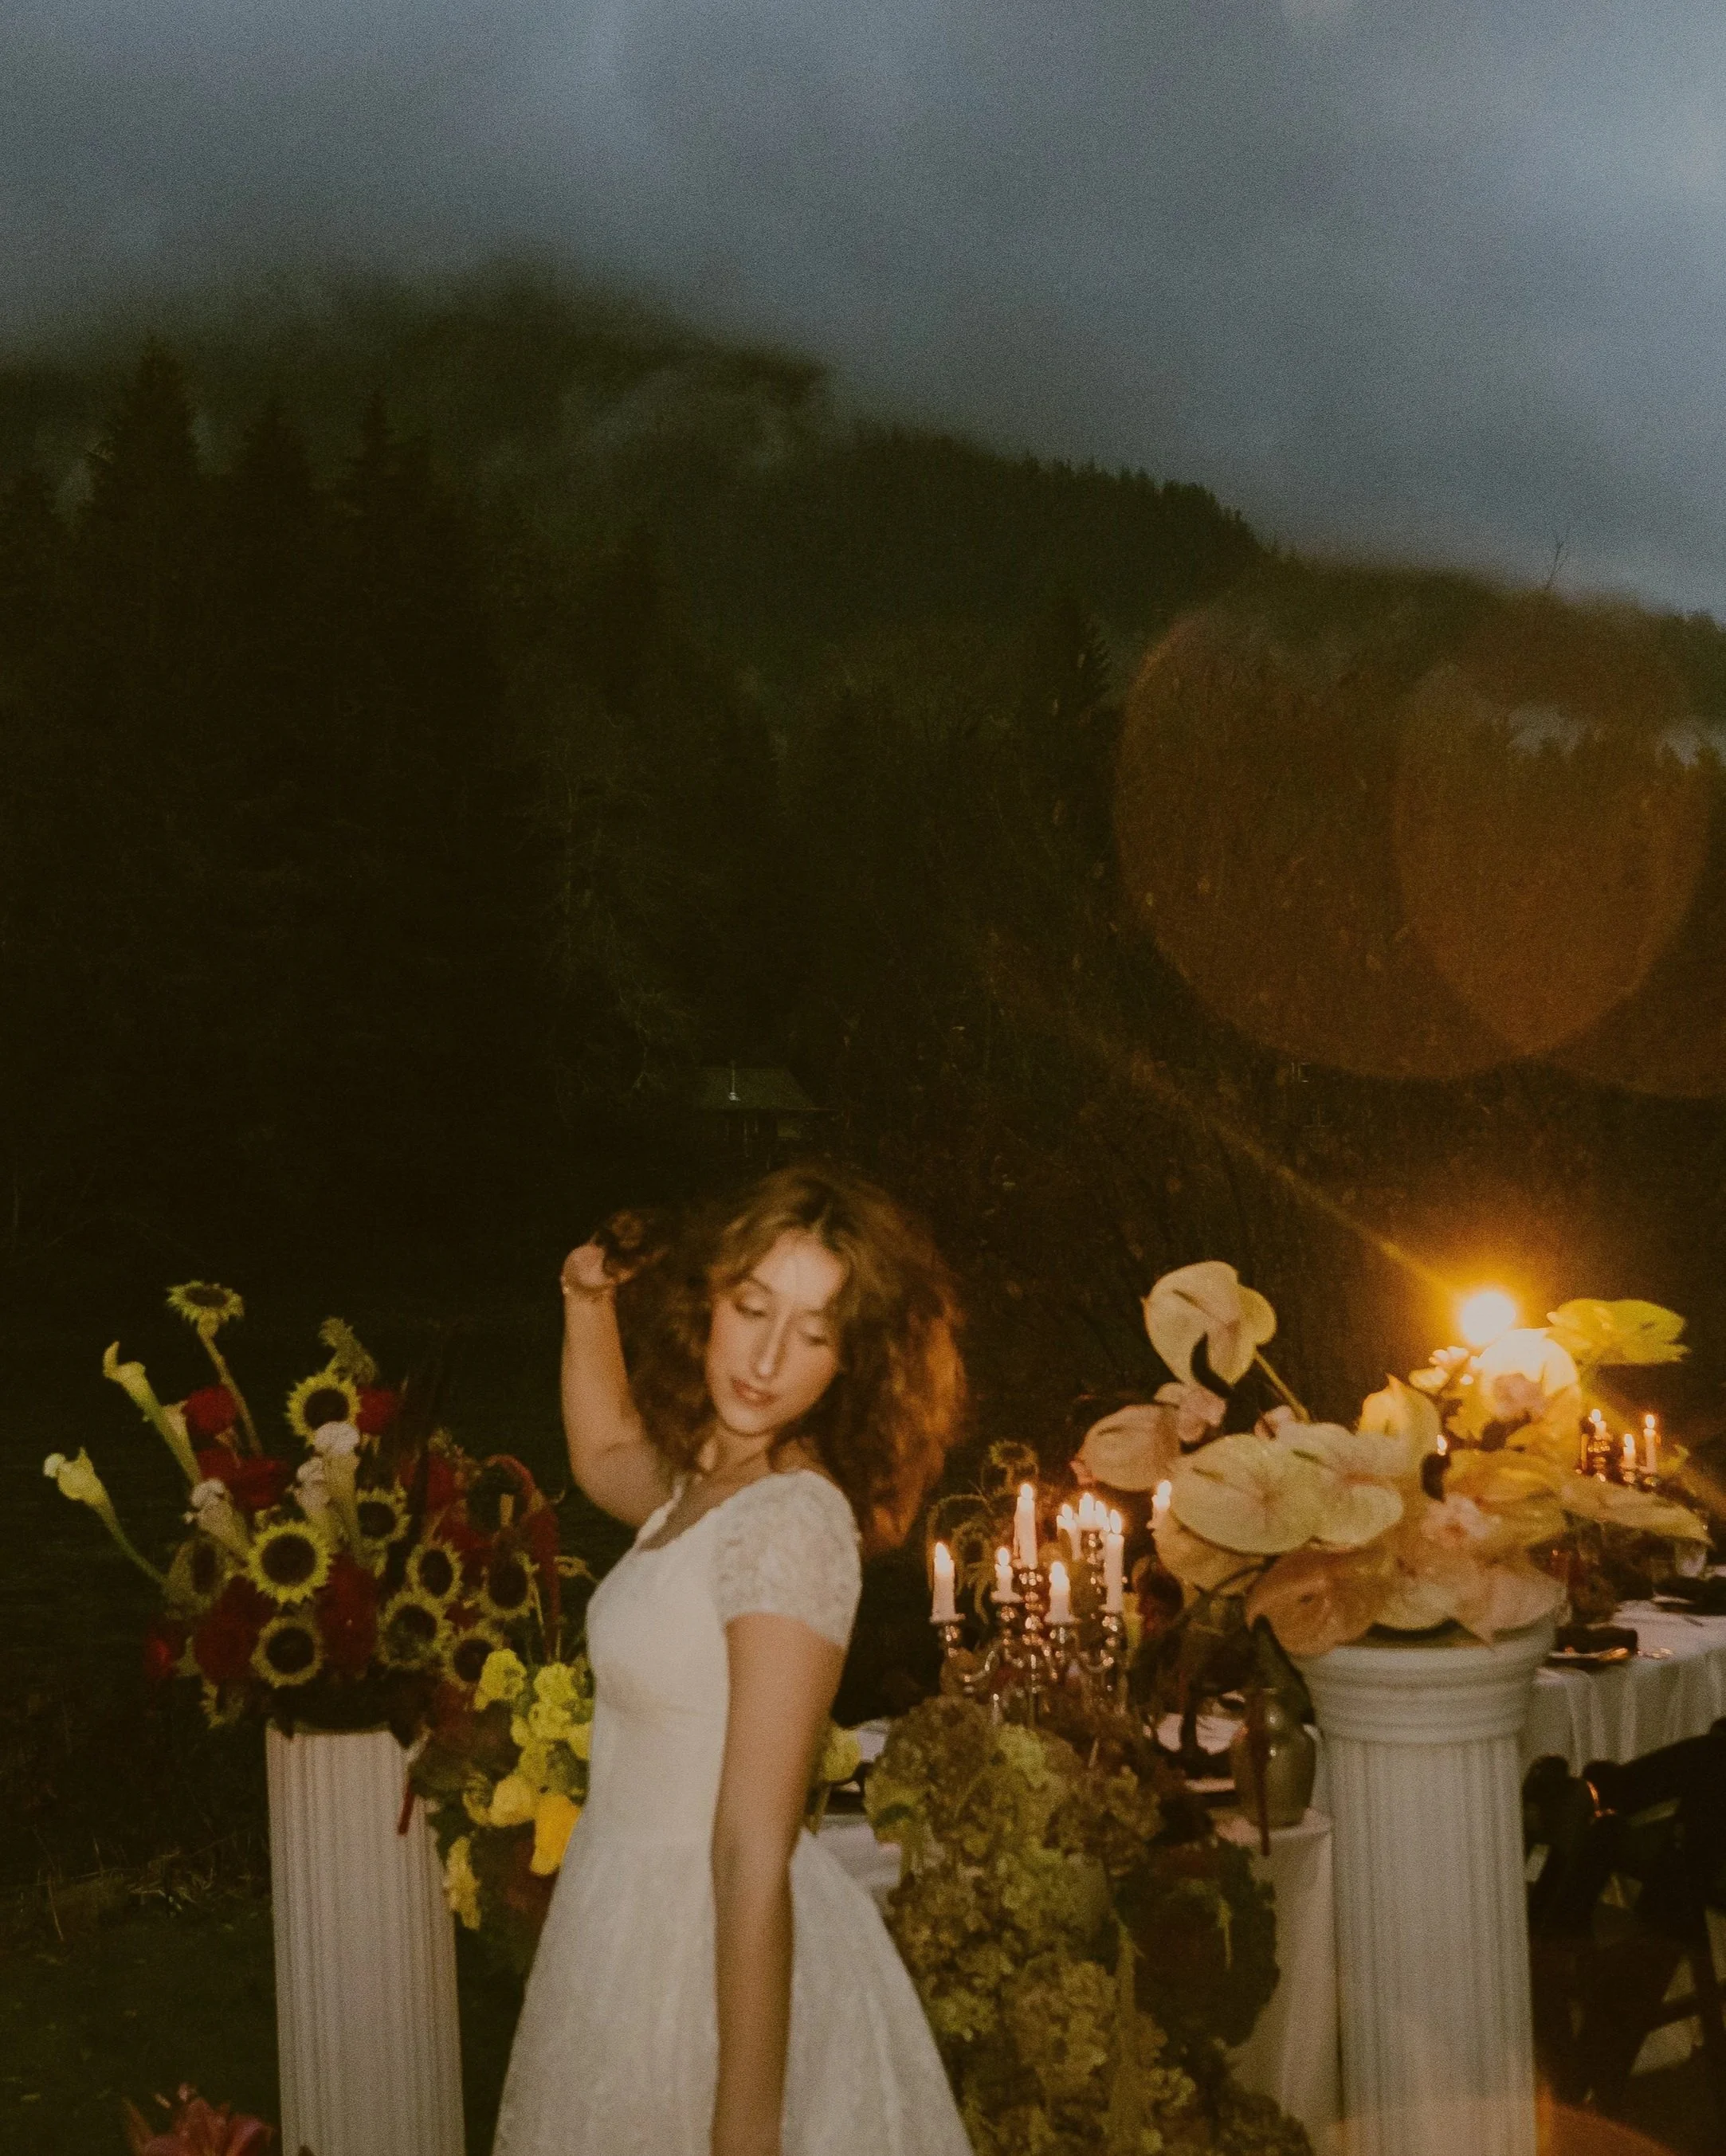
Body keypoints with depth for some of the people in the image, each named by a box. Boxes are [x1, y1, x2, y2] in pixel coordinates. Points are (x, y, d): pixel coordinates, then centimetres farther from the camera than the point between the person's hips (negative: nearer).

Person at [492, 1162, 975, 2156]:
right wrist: (589, 1298, 15)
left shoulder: (792, 1521, -22)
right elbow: (606, 1453, 31)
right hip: (636, 1922, 9)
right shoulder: (704, 1484, 5)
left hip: (722, 1960, -8)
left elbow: (754, 1855, -26)